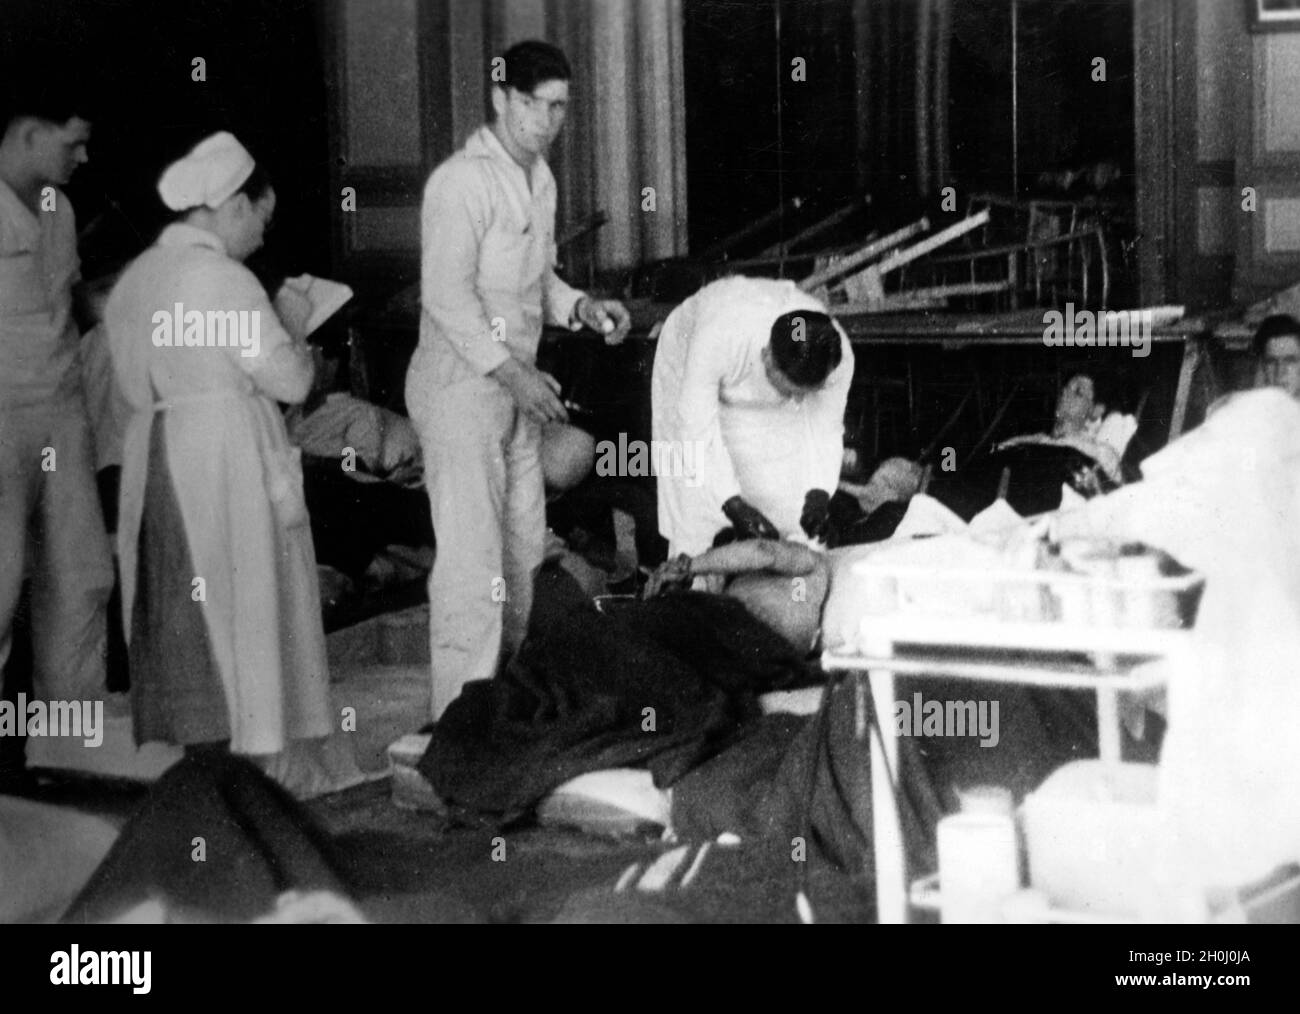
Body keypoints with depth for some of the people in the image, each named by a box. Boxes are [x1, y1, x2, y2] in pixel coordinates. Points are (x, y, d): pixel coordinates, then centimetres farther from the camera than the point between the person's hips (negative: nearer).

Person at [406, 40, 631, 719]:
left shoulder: (540, 178, 12)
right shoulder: (462, 181, -16)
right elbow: (447, 295, -22)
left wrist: (582, 308, 3)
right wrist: (511, 371, -24)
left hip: (516, 386, 9)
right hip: (461, 386, -9)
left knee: (523, 548, 16)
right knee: (472, 558, -9)